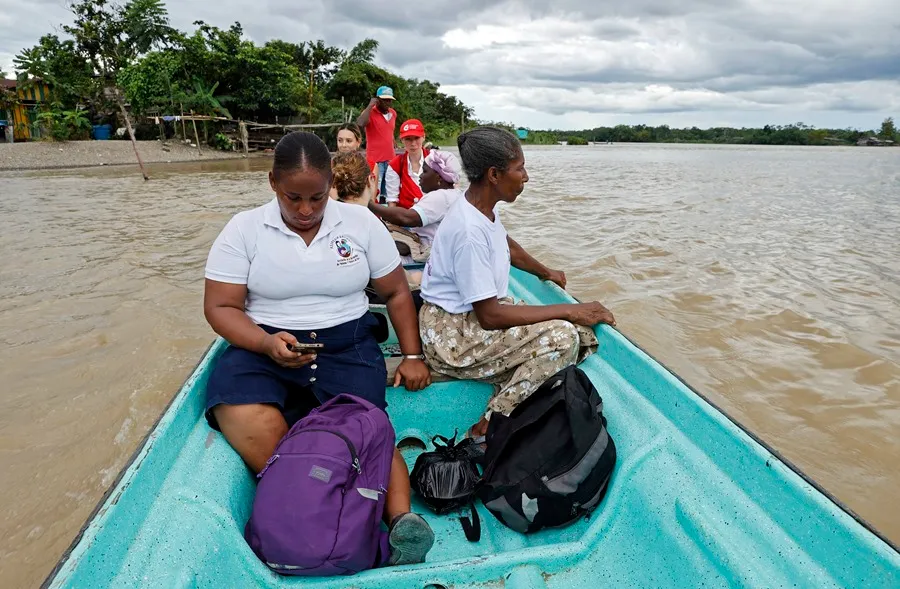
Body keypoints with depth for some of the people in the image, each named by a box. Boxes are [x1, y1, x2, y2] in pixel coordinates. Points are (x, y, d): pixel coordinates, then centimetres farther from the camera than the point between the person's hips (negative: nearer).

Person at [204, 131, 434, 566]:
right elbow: (220, 306, 1)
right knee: (254, 434, -30)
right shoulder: (244, 229, 2)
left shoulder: (361, 223, 4)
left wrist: (412, 356, 4)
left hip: (348, 346, 1)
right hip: (264, 349, 0)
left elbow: (397, 293, 11)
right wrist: (267, 344, -18)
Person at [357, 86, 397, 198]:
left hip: (390, 160, 6)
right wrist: (370, 105, -18)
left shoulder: (393, 113, 13)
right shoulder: (370, 112, -6)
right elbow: (360, 124, -27)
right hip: (375, 161, -6)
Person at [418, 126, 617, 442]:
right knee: (562, 337, -24)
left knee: (584, 335, -2)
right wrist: (570, 311, -21)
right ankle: (488, 429, -11)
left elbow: (507, 245, 24)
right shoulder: (469, 230, -27)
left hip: (474, 313, 9)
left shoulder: (484, 207, 1)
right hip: (451, 334, -9)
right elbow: (490, 316, -25)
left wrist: (544, 271, 38)